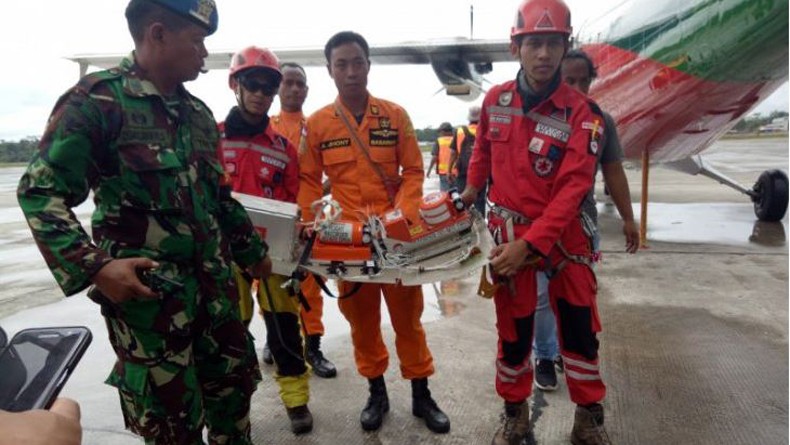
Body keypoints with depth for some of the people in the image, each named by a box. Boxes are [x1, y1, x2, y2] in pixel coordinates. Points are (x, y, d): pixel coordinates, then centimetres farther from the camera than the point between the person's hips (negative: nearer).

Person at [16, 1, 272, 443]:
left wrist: (253, 250, 24)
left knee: (235, 380, 19)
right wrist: (93, 267, -23)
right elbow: (41, 191, -12)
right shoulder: (98, 98, -10)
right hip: (145, 290, -6)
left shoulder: (199, 112, 11)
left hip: (213, 283, 7)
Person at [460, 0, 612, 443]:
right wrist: (471, 191, 18)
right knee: (514, 332, 10)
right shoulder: (495, 100, -3)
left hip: (564, 233, -1)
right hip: (510, 231, 2)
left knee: (580, 328, 7)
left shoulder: (581, 112, -13)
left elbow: (572, 189, -19)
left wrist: (529, 244, -26)